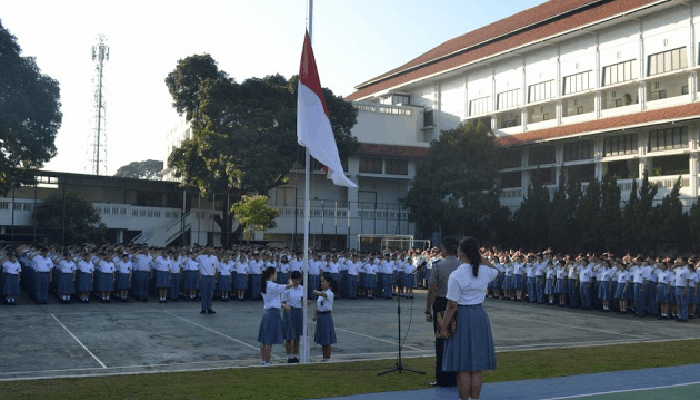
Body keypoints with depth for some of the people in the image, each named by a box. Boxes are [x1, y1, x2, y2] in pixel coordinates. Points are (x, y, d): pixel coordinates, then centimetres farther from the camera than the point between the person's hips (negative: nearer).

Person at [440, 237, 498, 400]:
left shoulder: (456, 275, -16)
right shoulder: (485, 271, -1)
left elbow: (452, 306, -15)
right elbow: (496, 272, 26)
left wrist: (443, 327, -7)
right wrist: (479, 257, 21)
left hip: (462, 318, -5)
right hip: (480, 316, 5)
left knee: (463, 368, 3)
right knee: (477, 368, 12)